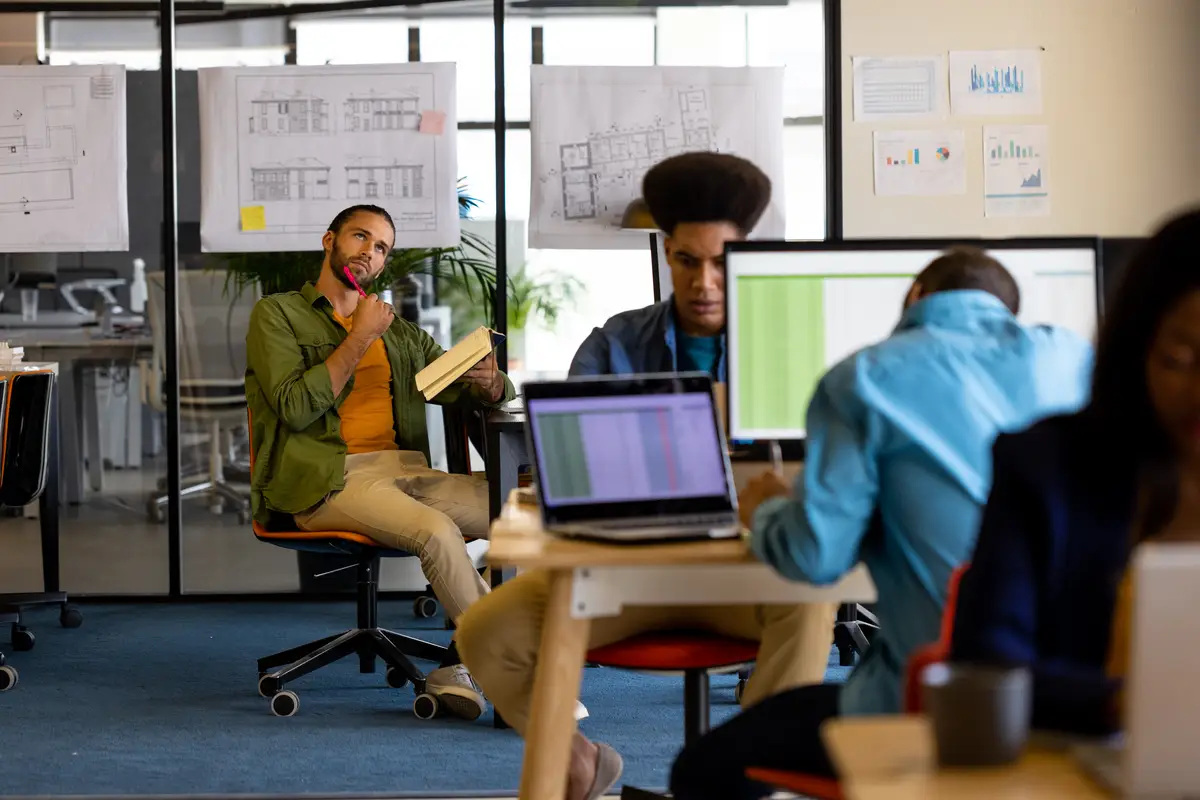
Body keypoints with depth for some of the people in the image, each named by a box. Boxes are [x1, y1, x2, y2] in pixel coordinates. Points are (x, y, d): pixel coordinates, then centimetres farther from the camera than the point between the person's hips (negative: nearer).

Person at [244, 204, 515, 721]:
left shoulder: (400, 334, 25)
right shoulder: (277, 315, 9)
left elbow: (495, 393, 25)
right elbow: (295, 406, -7)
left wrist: (489, 381, -1)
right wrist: (360, 338, -5)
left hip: (406, 468, 6)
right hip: (327, 480, -6)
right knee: (437, 531, -33)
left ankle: (459, 666, -15)